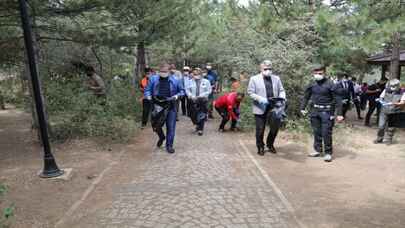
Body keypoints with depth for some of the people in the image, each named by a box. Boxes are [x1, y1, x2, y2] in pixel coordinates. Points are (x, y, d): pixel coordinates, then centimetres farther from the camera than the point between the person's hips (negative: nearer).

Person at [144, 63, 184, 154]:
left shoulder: (175, 80, 2)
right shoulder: (153, 79, 4)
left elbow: (182, 91, 10)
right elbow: (147, 90, 7)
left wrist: (176, 96, -8)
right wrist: (149, 97, -12)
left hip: (171, 106, -1)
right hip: (157, 106, 1)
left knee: (171, 127, 0)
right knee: (156, 126, 6)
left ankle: (169, 145, 15)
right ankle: (161, 137, 40)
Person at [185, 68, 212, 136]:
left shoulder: (206, 81, 1)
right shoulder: (190, 82, 6)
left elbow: (209, 91, 0)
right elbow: (187, 90, 6)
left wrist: (201, 95, -12)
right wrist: (191, 95, -12)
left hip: (203, 100, -2)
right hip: (193, 101, 2)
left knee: (202, 115, -2)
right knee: (193, 115, 5)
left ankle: (200, 129, 11)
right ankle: (198, 125, 34)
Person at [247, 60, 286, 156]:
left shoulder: (276, 78, 11)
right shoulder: (254, 79, 0)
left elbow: (281, 90, 13)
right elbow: (250, 92, -3)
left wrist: (282, 98, -8)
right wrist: (260, 99, -17)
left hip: (273, 107, 3)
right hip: (260, 108, -2)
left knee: (275, 126, -1)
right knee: (260, 130, 5)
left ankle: (270, 144, 26)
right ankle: (260, 147, 26)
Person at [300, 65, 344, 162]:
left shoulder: (330, 84, -8)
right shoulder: (312, 85, 6)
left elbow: (337, 99, -7)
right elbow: (306, 97, 16)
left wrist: (339, 114, -11)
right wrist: (302, 108, 9)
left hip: (326, 111, -4)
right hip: (315, 111, 5)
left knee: (326, 133, -3)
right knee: (316, 132, 12)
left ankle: (328, 153, 8)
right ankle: (317, 150, 25)